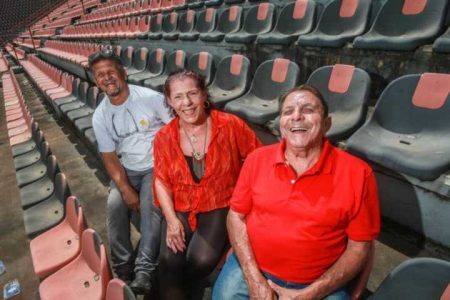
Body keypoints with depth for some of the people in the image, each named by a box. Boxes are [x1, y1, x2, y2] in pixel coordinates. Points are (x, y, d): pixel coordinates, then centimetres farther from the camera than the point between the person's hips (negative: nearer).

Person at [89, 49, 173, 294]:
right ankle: (123, 268, -5)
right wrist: (125, 189, -15)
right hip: (128, 170, 4)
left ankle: (144, 270, -19)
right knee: (115, 205, -19)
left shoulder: (150, 98, -14)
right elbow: (109, 157, -1)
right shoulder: (100, 116, -2)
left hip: (157, 166, -3)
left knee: (150, 205, -26)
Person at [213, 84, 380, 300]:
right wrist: (253, 278, -9)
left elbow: (359, 247, -6)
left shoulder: (357, 173, -11)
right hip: (252, 270, 2)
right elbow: (236, 216, 0)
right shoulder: (257, 159, -4)